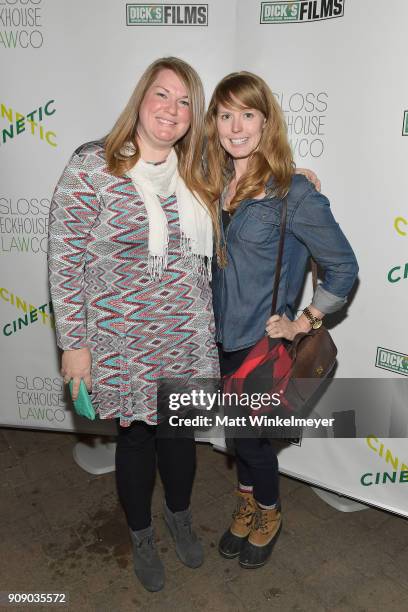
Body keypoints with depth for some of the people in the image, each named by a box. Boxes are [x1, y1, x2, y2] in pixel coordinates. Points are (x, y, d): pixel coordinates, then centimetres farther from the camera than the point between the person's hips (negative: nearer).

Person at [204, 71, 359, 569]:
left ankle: (269, 515, 43)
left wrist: (304, 322, -10)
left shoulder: (293, 193, -19)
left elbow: (343, 267, -12)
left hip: (262, 341, -5)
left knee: (251, 435, 12)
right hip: (222, 335, 5)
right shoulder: (215, 183, -1)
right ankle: (245, 508, 48)